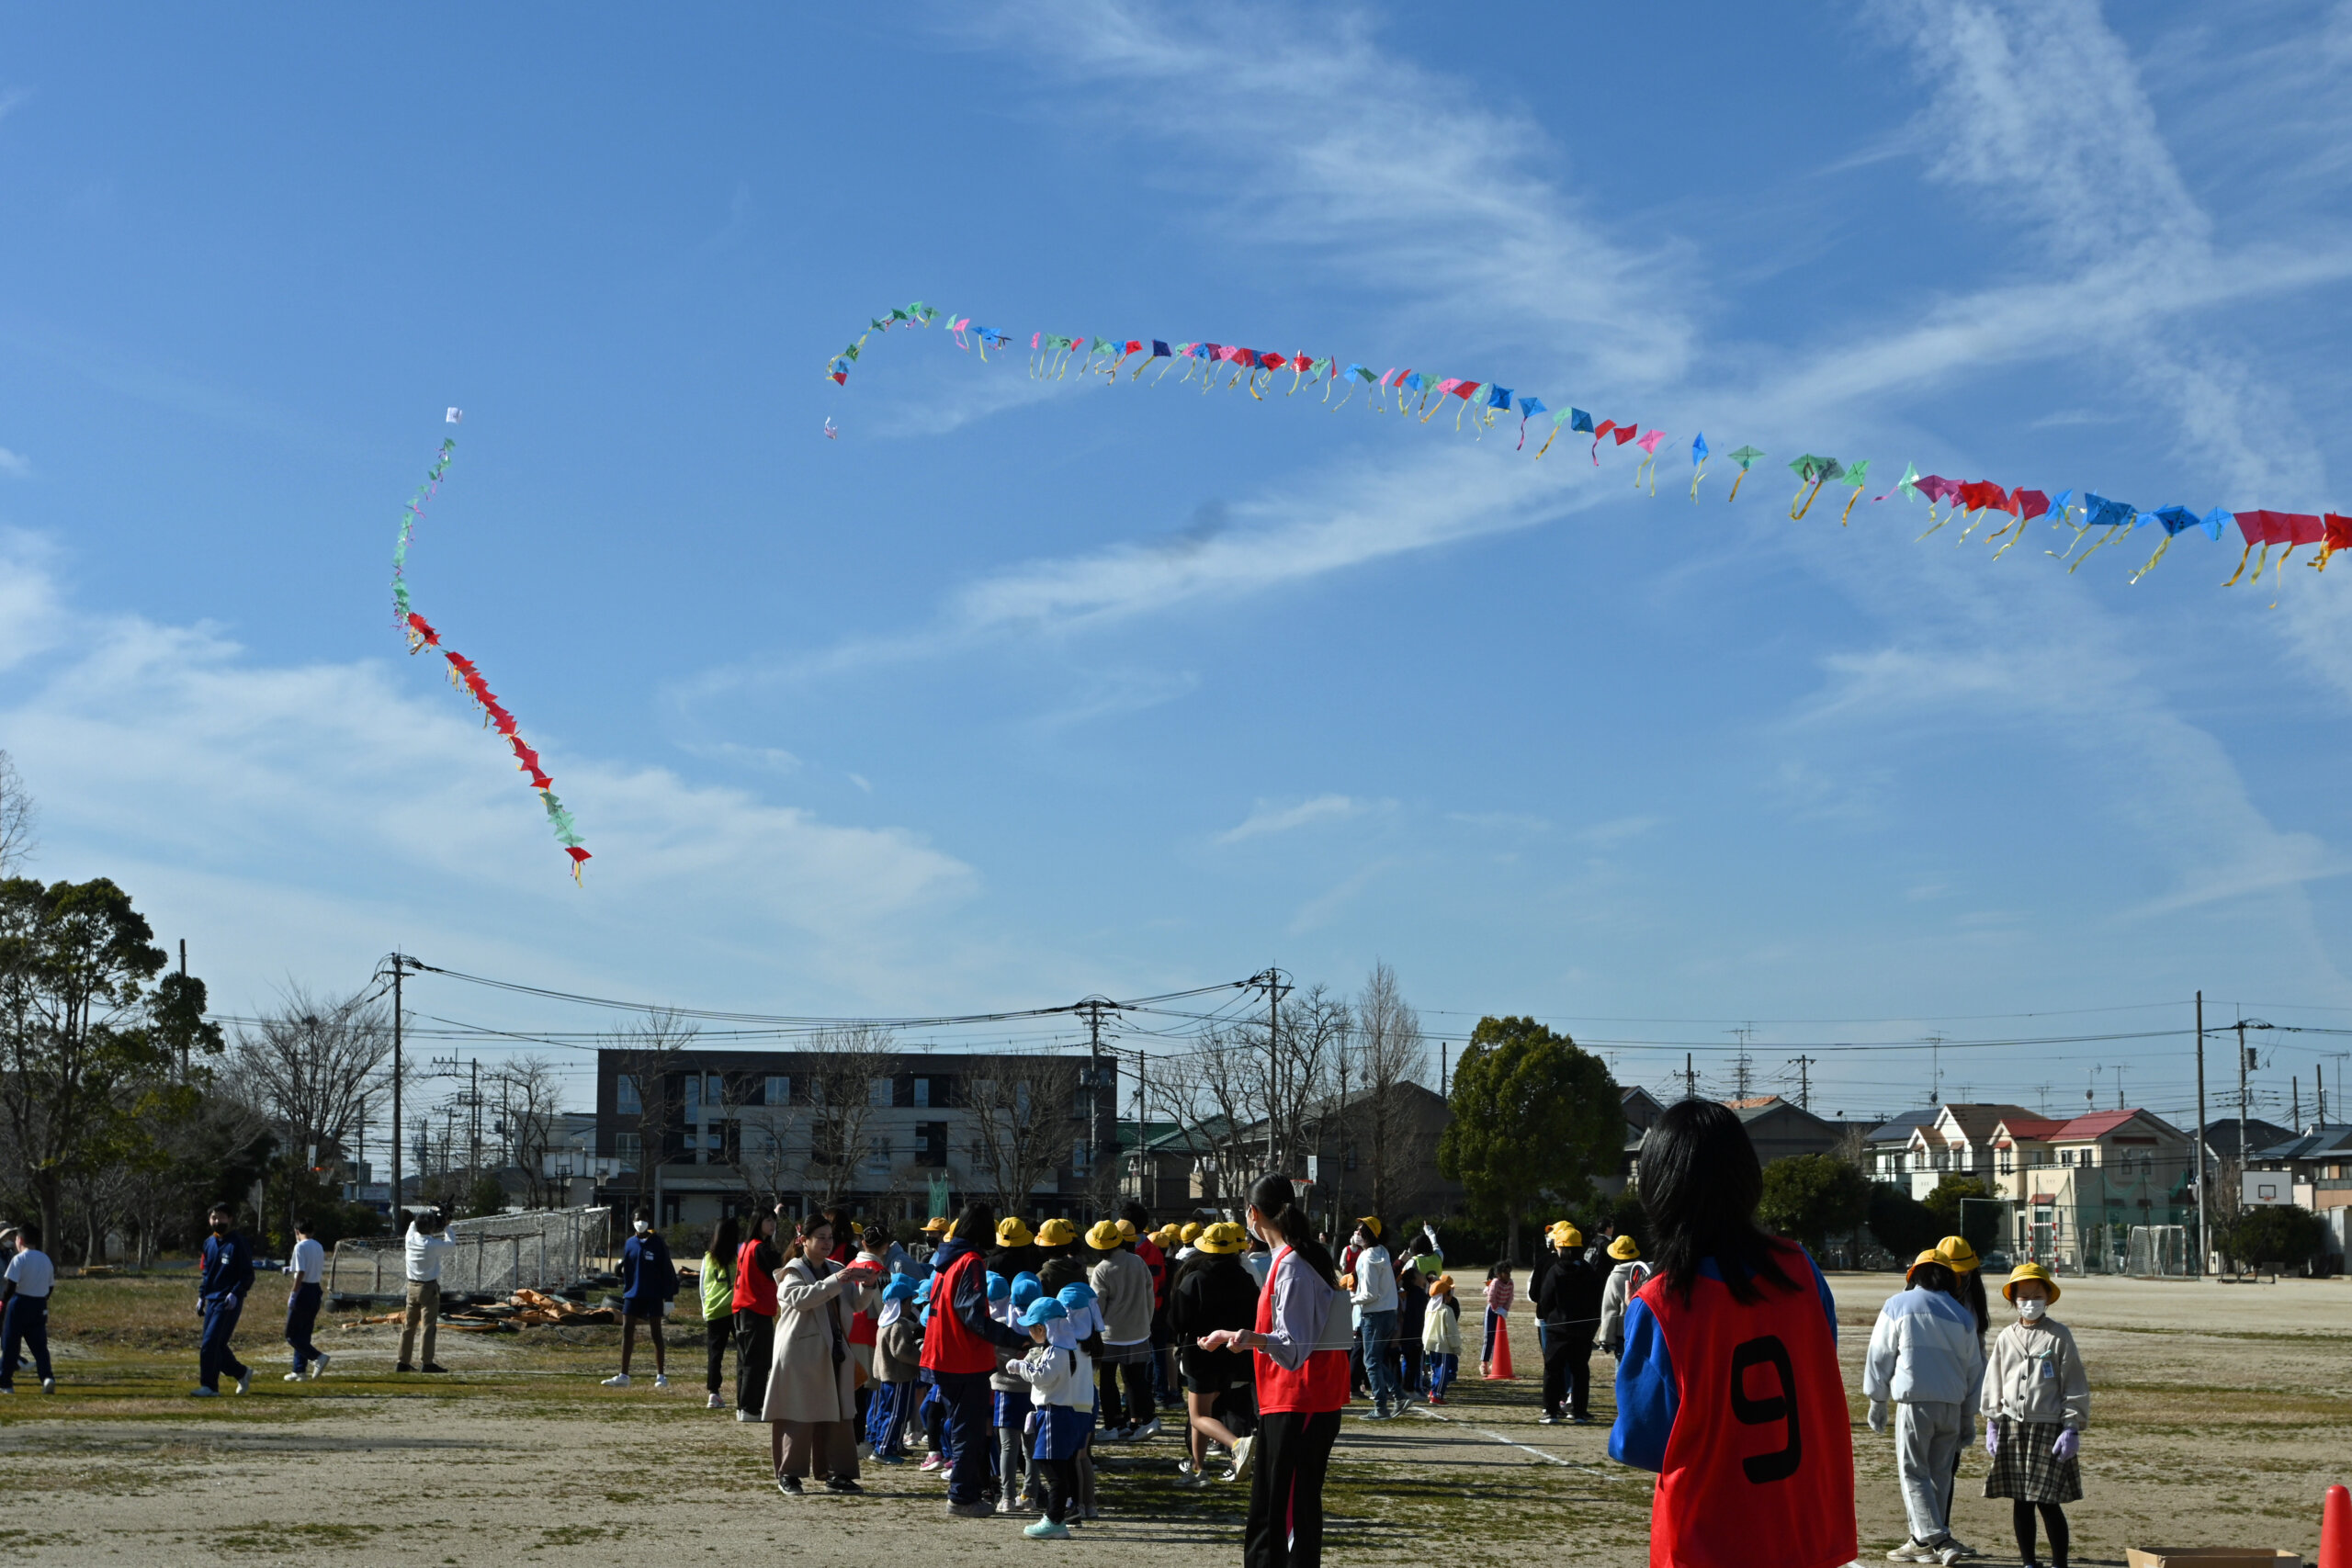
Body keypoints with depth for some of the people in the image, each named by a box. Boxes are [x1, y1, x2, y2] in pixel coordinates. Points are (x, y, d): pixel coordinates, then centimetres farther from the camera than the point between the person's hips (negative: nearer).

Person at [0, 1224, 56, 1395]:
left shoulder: (19, 1259, -10)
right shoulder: (46, 1259, 9)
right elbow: (50, 1286, 12)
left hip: (20, 1304, -5)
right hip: (40, 1306, 5)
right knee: (39, 1345, 5)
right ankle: (47, 1377, -15)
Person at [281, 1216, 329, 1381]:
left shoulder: (300, 1247, -12)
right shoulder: (319, 1247, 12)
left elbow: (300, 1272, -19)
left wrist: (293, 1294, -16)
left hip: (304, 1290, -8)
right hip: (316, 1289, 8)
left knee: (292, 1334, -3)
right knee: (304, 1333, 14)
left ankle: (318, 1357, -17)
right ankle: (300, 1370, 15)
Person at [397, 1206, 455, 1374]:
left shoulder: (411, 1238, -2)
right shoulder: (433, 1245, -17)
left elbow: (413, 1223, 20)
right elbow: (451, 1243, 1)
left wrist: (429, 1215, 13)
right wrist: (446, 1226, 13)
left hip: (412, 1286, 6)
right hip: (429, 1288, -6)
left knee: (409, 1325, 12)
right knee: (429, 1326, -4)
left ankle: (403, 1362, 16)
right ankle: (428, 1363, -6)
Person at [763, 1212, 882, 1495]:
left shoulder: (837, 1270, 14)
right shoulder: (793, 1272, -4)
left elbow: (856, 1303, 11)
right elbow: (799, 1297, -24)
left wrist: (867, 1286, -10)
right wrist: (835, 1282, -32)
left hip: (835, 1352, 6)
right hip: (801, 1353, -6)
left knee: (839, 1414, 5)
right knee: (799, 1415, -2)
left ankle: (836, 1473, 11)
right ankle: (789, 1474, 8)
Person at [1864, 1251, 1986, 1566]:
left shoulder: (1898, 1306, 2)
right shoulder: (1962, 1315, 11)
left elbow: (1880, 1356, 1)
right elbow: (1974, 1369, 14)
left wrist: (1877, 1401, 9)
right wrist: (1967, 1416, 20)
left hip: (1915, 1402, -4)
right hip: (1952, 1406, 4)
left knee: (1913, 1472, -1)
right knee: (1939, 1474, 12)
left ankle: (1937, 1539, -14)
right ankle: (1922, 1539, 17)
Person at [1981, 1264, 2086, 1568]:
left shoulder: (2059, 1336, -1)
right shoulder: (2006, 1337, 10)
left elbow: (2074, 1384, -2)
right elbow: (1994, 1383, 15)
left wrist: (2072, 1428, -7)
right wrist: (1992, 1425, 11)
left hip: (2048, 1428, -4)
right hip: (2012, 1427, 4)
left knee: (2048, 1502, -6)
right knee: (2020, 1501, 7)